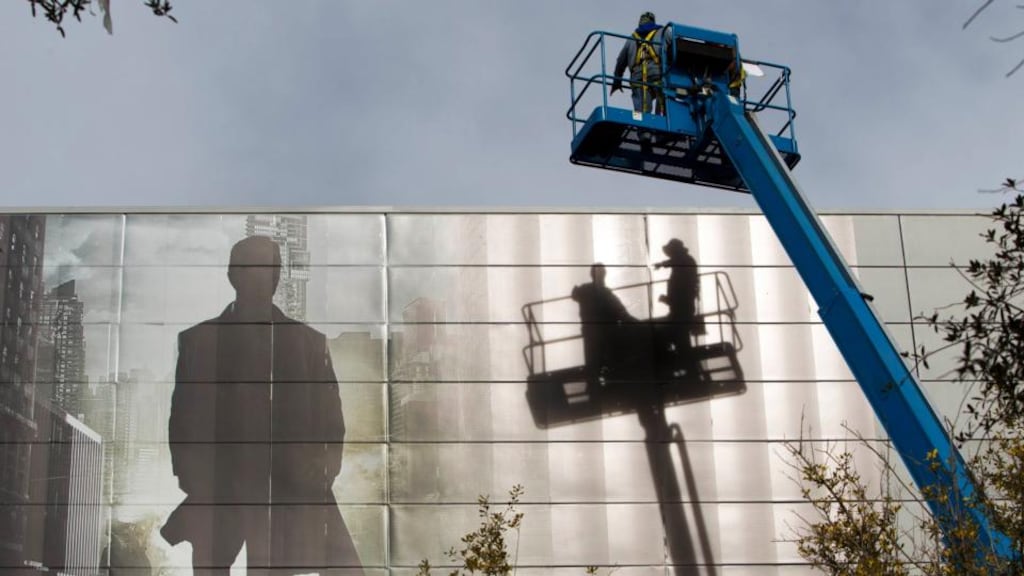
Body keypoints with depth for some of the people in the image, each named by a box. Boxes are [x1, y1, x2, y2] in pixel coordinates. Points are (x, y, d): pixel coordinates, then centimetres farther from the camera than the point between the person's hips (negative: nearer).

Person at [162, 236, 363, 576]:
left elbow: (330, 418, 9)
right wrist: (194, 483, -3)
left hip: (293, 492, 0)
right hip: (218, 494, 0)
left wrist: (326, 462, -8)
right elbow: (184, 421, 8)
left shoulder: (309, 343, 10)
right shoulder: (198, 342, 9)